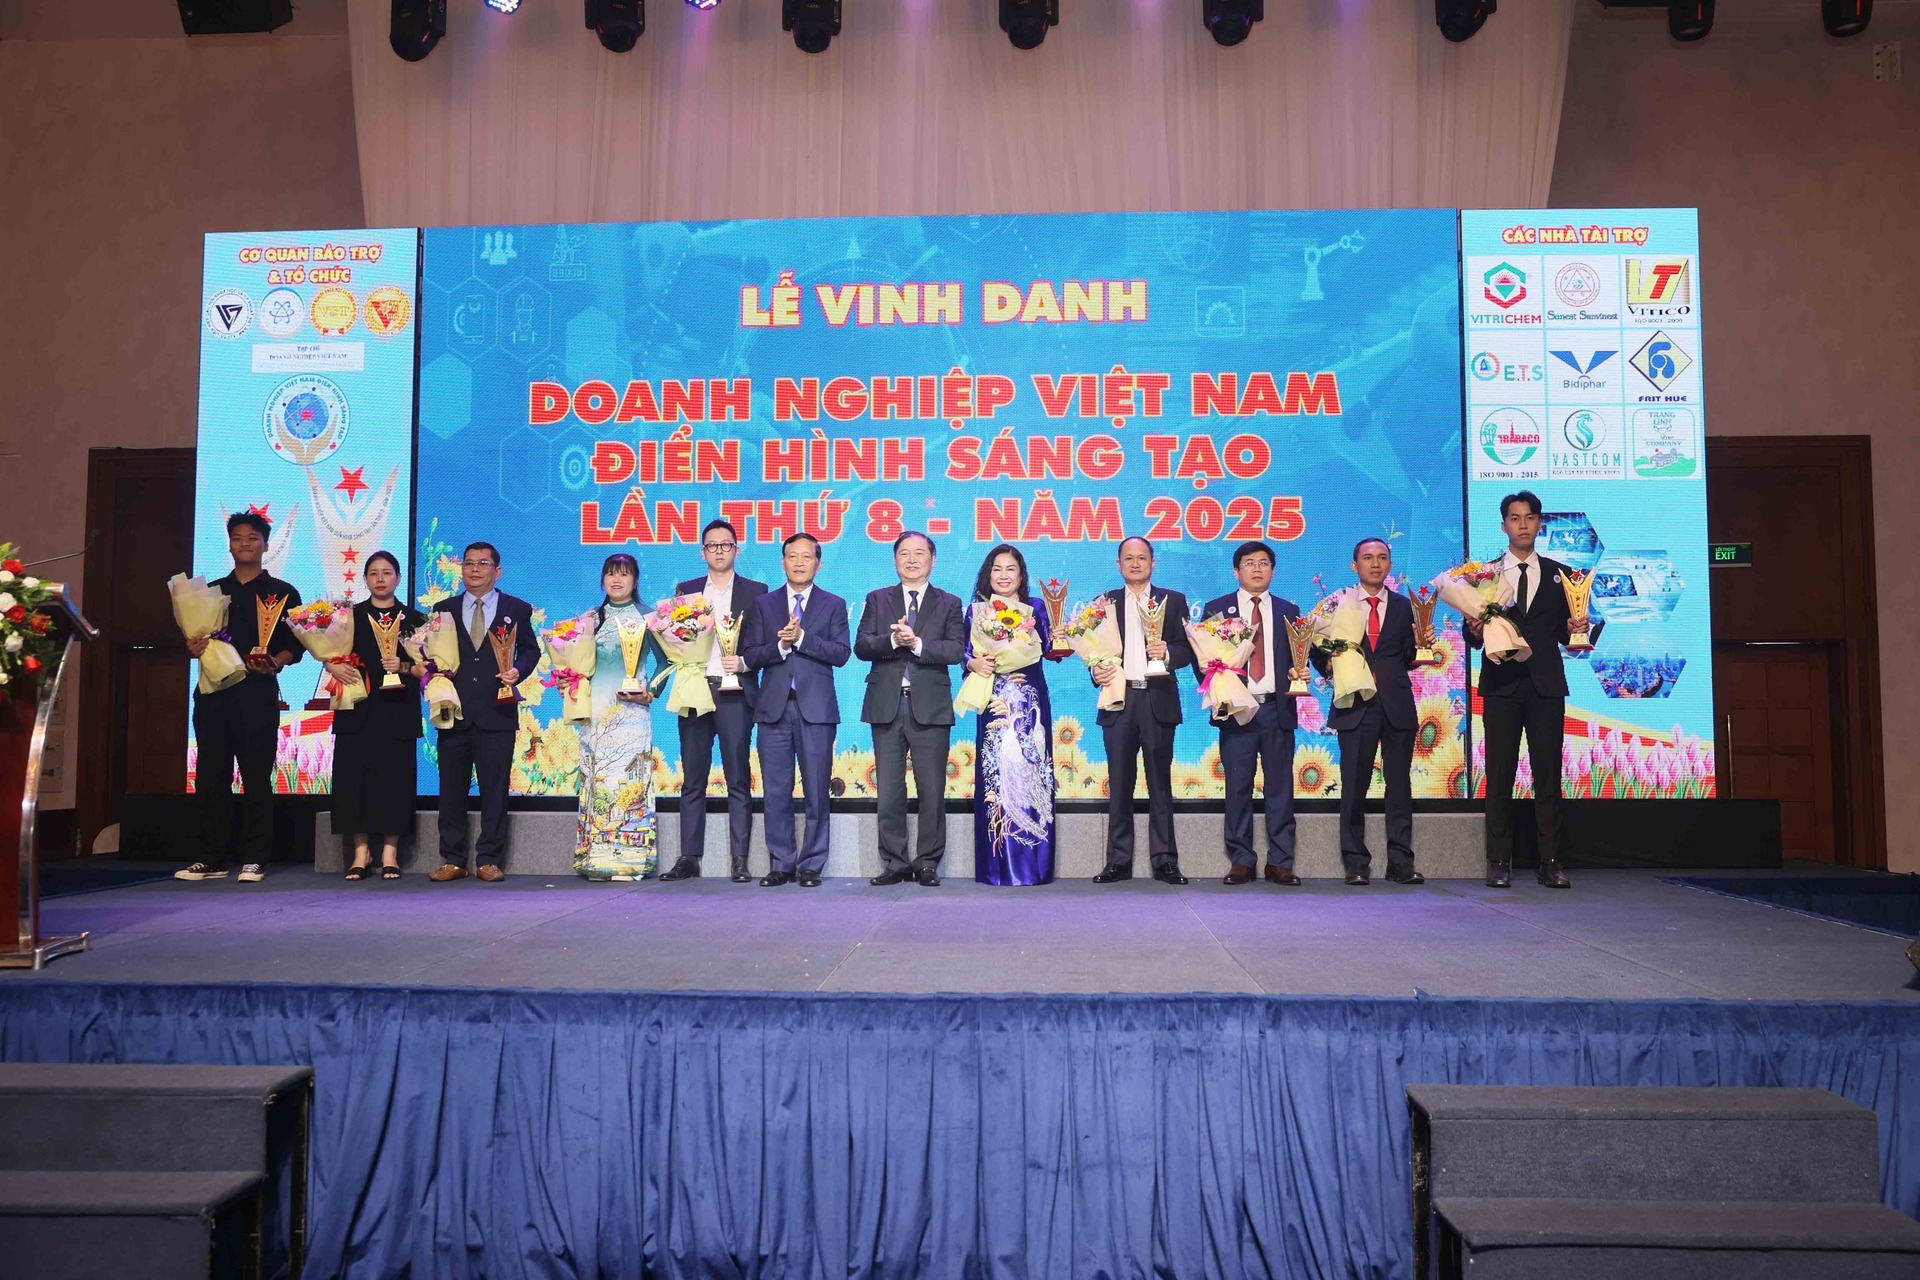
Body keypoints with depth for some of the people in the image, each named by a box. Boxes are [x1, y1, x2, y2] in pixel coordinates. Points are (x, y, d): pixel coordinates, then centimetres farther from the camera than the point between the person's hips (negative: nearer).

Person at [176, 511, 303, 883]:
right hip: (213, 690, 4)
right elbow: (195, 637, 19)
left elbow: (296, 644, 1)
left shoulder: (282, 593, 7)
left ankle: (254, 860, 1)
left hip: (257, 691, -4)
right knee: (210, 776, 4)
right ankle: (213, 859, 11)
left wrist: (276, 662, -18)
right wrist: (193, 648, -3)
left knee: (256, 776, -3)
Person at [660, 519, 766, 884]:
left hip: (735, 694, -2)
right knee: (692, 780, 5)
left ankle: (739, 860, 2)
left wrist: (744, 662, -13)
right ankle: (689, 858, 9)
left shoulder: (755, 592, 8)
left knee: (739, 780, -1)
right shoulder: (685, 590, 15)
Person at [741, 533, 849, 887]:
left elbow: (841, 653, -4)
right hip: (774, 708, 2)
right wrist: (780, 645, -13)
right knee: (776, 792, 3)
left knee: (817, 791, 0)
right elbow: (750, 655, 5)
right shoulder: (763, 605, 13)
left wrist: (801, 638, -14)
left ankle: (811, 865, 9)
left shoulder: (833, 605, 9)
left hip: (816, 708, -1)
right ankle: (781, 864, 12)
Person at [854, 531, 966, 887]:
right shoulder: (877, 600, 13)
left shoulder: (949, 603, 10)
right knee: (888, 791, 4)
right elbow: (861, 646, 0)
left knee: (932, 791, 1)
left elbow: (956, 650, -5)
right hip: (886, 707, 1)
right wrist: (893, 640, -17)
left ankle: (928, 863, 10)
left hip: (930, 708, -1)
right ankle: (895, 863, 13)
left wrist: (917, 643, -17)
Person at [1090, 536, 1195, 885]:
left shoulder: (1173, 601, 10)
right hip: (1118, 700, 1)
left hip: (1158, 701, -1)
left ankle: (1165, 861, 6)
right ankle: (1119, 861, 8)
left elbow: (1187, 649, 3)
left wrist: (1168, 653, -17)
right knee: (1119, 786, 3)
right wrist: (1097, 671, -13)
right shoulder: (1105, 602, 13)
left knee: (1160, 784, 2)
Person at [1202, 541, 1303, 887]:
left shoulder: (1289, 610, 14)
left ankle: (1280, 862, 8)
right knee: (1238, 787, 0)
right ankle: (1241, 861, 8)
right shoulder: (1216, 608, 9)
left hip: (1277, 709, 1)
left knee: (1280, 787, 2)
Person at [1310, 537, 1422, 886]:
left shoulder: (1402, 606, 13)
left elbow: (1408, 659, 8)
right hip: (1355, 704, -2)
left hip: (1397, 704, 2)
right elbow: (1321, 652, 6)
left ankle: (1400, 863, 10)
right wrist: (1329, 665, -14)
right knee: (1354, 786, 1)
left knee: (1399, 785, 3)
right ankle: (1356, 863, 9)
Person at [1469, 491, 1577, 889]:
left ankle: (1550, 863, 5)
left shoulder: (1558, 574, 13)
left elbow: (1564, 632, 11)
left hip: (1546, 685, 1)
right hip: (1501, 685, -1)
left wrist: (1572, 628, -10)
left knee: (1548, 776, 1)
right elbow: (1472, 635, 7)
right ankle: (1499, 863, 4)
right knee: (1499, 777, 0)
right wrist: (1476, 632, -15)